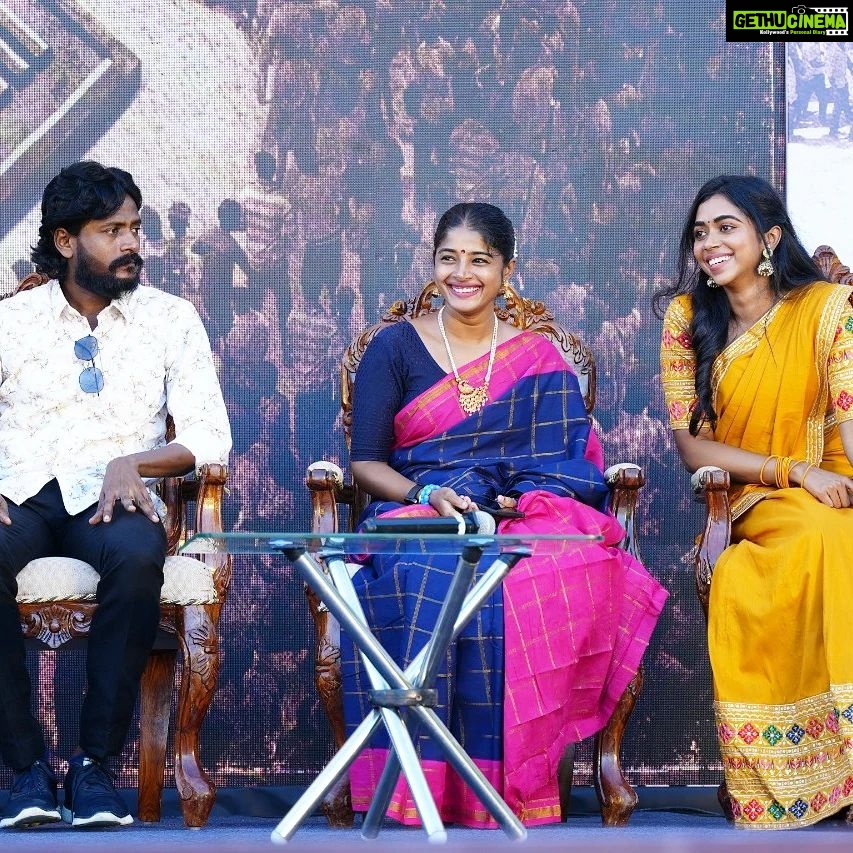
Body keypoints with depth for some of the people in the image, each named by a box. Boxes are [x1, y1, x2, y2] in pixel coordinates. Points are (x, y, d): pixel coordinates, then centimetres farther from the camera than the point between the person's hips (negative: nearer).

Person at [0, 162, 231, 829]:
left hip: (111, 498, 0)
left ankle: (95, 763, -26)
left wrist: (133, 463, -15)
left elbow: (211, 437, 3)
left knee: (138, 555, -38)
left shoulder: (170, 318, 10)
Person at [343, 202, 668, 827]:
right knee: (430, 581, -40)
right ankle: (432, 788, -36)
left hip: (528, 519, 1)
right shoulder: (396, 348, 13)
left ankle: (521, 787, -29)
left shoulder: (539, 360, 17)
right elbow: (365, 463, 7)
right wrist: (428, 494, -12)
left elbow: (566, 465, 9)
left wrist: (524, 499, -13)